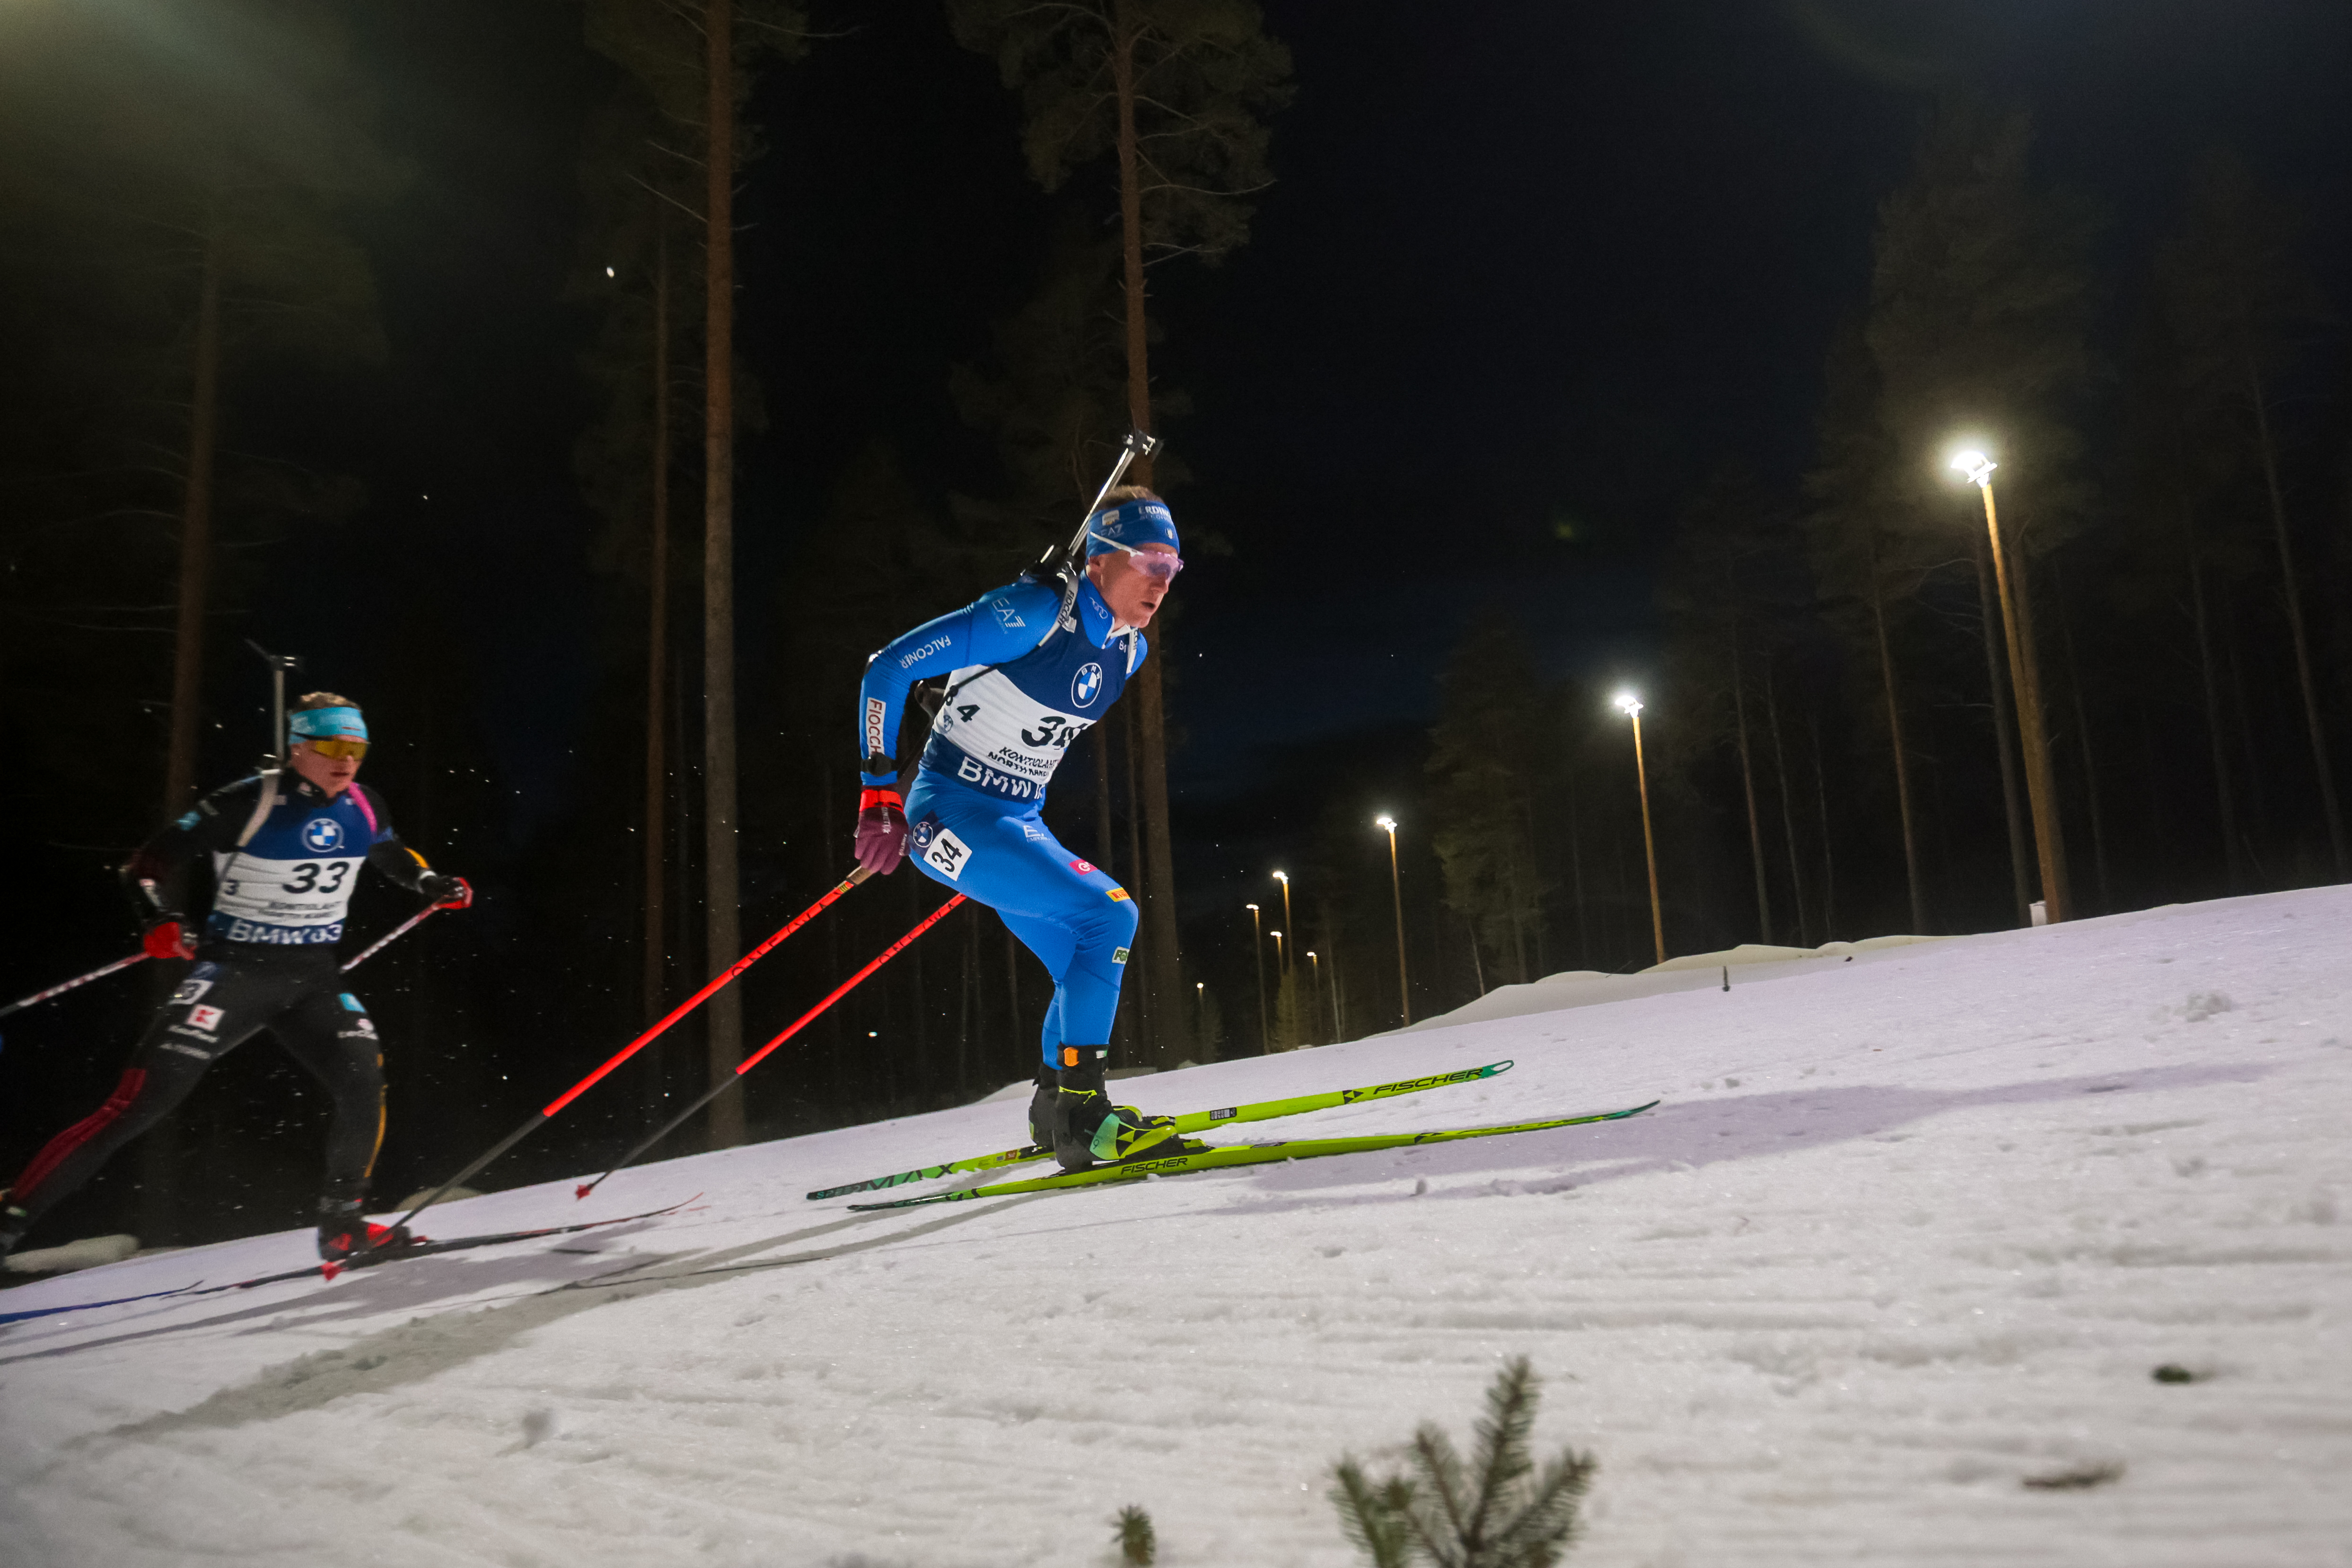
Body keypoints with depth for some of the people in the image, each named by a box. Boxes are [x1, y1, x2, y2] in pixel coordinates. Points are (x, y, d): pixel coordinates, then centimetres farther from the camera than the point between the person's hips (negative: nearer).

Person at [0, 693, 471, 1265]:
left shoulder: (362, 807, 1)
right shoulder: (249, 803, -14)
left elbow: (393, 855, 24)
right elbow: (147, 864, -10)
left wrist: (433, 884, 7)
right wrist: (160, 920, -28)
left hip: (314, 978, 4)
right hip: (236, 970, -4)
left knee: (363, 1078, -15)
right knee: (145, 1098, -13)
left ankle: (342, 1221, 3)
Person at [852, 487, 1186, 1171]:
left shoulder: (1128, 650, 6)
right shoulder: (1035, 612, -19)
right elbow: (888, 668, -18)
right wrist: (880, 790, -17)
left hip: (1017, 824, 9)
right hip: (950, 815, -9)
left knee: (1091, 970, 11)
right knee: (1109, 914, -19)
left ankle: (1055, 1109, 29)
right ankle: (1081, 1119, -13)